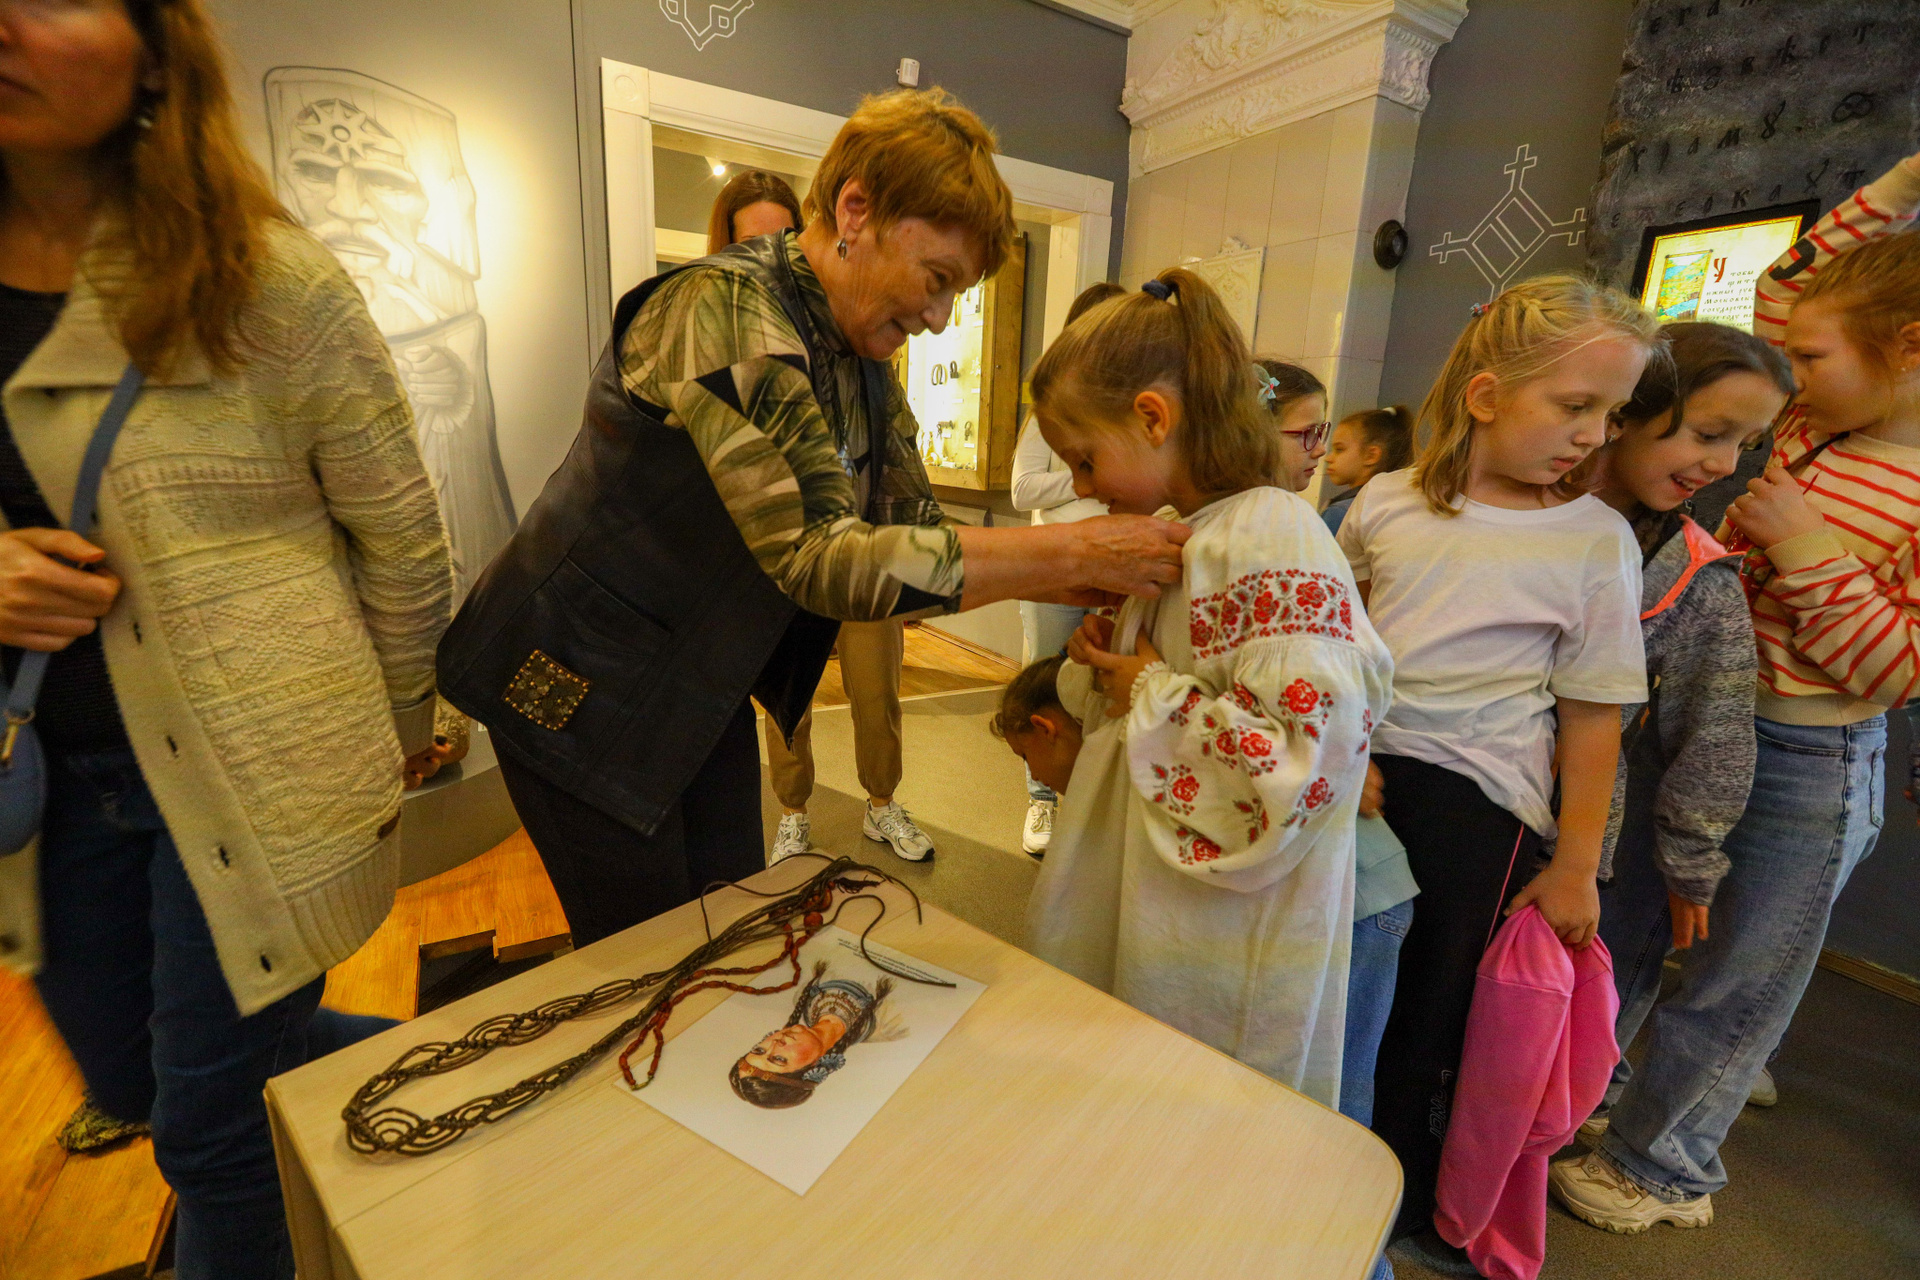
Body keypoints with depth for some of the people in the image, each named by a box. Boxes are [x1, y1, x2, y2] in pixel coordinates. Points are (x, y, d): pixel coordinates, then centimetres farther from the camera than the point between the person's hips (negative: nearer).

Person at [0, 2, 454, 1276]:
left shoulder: (270, 278, -11)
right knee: (132, 1083, 22)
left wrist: (402, 727, 2)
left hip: (251, 773, -6)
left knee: (212, 1123, 9)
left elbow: (401, 530, -6)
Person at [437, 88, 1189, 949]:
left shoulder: (864, 366, 1)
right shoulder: (721, 310, -25)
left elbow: (919, 531, 3)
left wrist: (1093, 582, -10)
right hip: (584, 688, -7)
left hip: (704, 694, 7)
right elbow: (820, 558, -34)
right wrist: (1072, 551, -30)